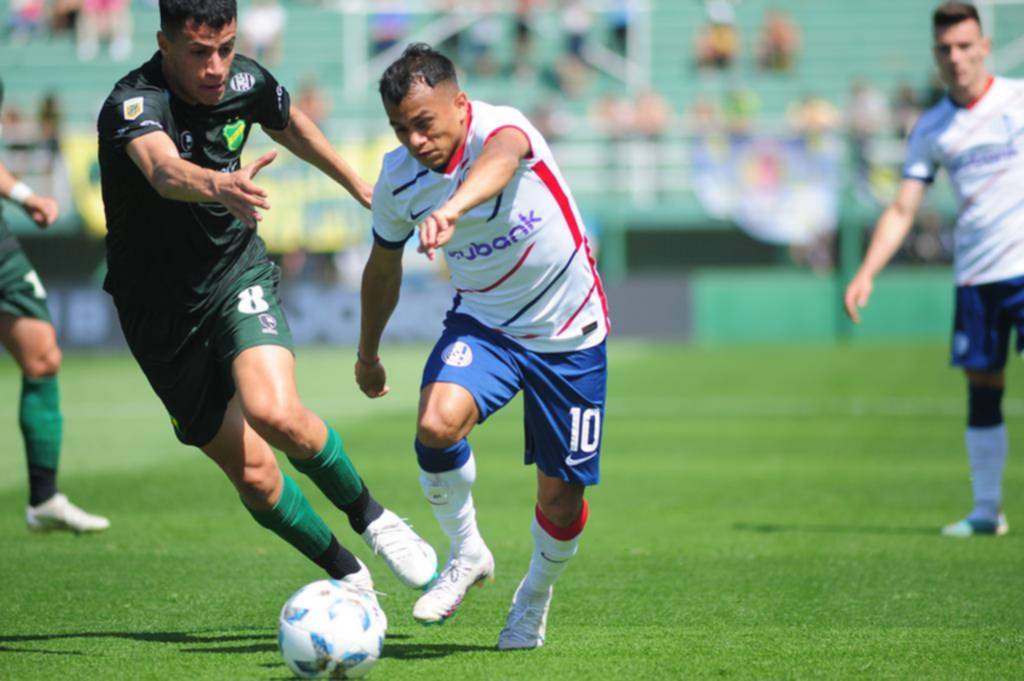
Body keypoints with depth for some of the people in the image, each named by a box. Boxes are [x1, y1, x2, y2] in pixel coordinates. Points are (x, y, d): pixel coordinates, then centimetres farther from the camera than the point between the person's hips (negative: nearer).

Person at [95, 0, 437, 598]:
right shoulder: (134, 104, -25)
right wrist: (219, 185, -69)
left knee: (276, 412, -26)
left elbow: (290, 124, 16)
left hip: (239, 273, 2)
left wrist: (357, 184, 26)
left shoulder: (246, 82, -9)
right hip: (161, 312, -2)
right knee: (251, 472, -1)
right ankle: (348, 576, 21)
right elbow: (164, 172, -48)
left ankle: (372, 517, -2)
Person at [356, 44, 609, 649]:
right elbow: (384, 265, 10)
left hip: (570, 333, -2)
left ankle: (535, 599, 32)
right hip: (483, 322, 2)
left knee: (561, 497, 1)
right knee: (437, 424, -28)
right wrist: (368, 353, 21)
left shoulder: (500, 126, -25)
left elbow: (500, 158, -53)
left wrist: (452, 208, -74)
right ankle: (467, 553, -3)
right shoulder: (398, 180, -10)